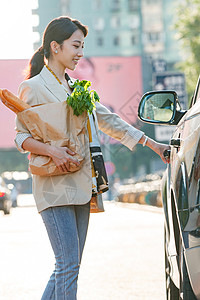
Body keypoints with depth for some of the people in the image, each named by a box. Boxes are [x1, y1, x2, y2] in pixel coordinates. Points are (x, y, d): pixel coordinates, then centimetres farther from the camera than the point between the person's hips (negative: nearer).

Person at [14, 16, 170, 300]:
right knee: (68, 264, -13)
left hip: (81, 186, 8)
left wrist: (150, 143, 18)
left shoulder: (76, 87, 18)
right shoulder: (33, 88, -4)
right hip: (54, 187, -8)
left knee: (70, 265, 6)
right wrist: (51, 151, -23)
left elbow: (109, 120, 21)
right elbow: (22, 137, -4)